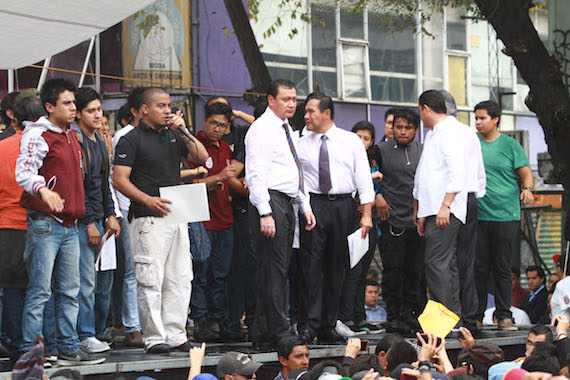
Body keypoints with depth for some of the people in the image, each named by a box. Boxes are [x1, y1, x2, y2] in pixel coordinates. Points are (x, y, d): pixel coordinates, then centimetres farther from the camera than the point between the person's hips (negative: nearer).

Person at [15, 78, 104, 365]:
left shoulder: (71, 136, 17)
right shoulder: (37, 135, -8)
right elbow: (23, 172, -20)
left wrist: (79, 213, 22)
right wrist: (43, 190, -39)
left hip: (69, 225, 8)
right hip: (44, 222, -8)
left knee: (69, 291, 10)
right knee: (39, 291, -7)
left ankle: (69, 349, 15)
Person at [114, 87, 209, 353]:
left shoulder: (173, 135, 17)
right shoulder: (131, 140, -2)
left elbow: (202, 158, 11)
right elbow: (120, 180, -9)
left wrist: (184, 132, -1)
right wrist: (148, 200, -22)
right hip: (148, 220, -6)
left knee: (180, 279, 6)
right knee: (151, 281, -6)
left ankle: (175, 335, 11)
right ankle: (154, 338, -2)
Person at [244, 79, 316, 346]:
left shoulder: (285, 129, 20)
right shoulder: (262, 129, -8)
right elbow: (256, 174, -16)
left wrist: (305, 206, 19)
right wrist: (265, 213, -22)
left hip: (286, 204, 9)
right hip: (269, 202, -9)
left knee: (276, 269, 7)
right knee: (274, 268, -11)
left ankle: (261, 331, 10)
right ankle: (278, 330, -11)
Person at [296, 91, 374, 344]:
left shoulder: (351, 141, 8)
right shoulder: (301, 145, 9)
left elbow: (363, 177, 6)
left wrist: (366, 214, 0)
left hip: (343, 206, 1)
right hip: (314, 206, -1)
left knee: (336, 268, 4)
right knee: (311, 266, -10)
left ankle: (328, 327, 9)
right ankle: (309, 325, -10)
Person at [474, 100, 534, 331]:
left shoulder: (510, 145, 4)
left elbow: (526, 173, 1)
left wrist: (527, 189, -19)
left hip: (506, 216, -2)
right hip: (477, 215, 2)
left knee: (503, 268, 1)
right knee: (479, 268, 2)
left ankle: (504, 316, 8)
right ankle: (476, 316, 8)